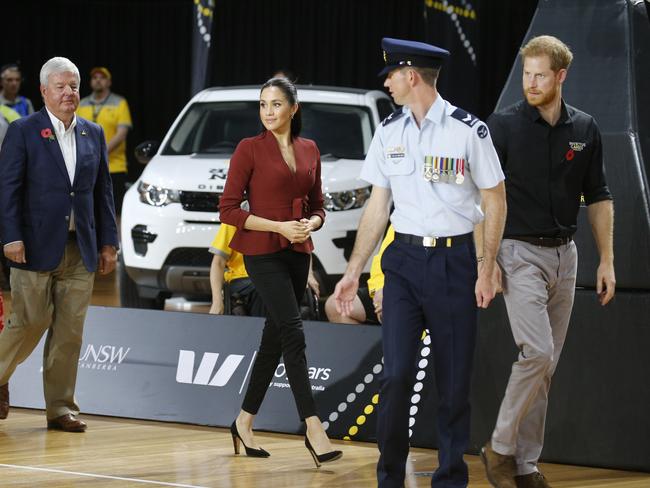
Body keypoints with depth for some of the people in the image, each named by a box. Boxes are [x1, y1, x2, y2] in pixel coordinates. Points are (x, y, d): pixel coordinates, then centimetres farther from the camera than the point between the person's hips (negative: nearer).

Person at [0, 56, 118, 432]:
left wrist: (108, 242, 10)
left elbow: (104, 190, 14)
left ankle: (61, 407, 9)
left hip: (81, 249, 4)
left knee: (70, 331, 3)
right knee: (30, 323, -2)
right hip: (37, 246, -4)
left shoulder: (93, 134, 13)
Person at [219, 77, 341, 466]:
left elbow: (317, 207, 16)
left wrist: (310, 224, -8)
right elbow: (229, 209, -9)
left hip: (298, 254, 6)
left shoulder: (310, 150, 9)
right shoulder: (250, 149, -6)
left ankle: (245, 422, 23)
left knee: (274, 339, 10)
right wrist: (279, 226, -16)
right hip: (263, 253, -6)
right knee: (294, 334, -15)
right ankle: (314, 428, -19)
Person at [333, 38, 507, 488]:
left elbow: (495, 201, -2)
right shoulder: (389, 132, 8)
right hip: (404, 259, 3)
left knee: (454, 380, 2)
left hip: (454, 260, -3)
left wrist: (486, 268, -8)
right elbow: (377, 207, 12)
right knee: (396, 374, -6)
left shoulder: (468, 130, -6)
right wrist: (354, 272, 9)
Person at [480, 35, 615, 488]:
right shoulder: (504, 125, -6)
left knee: (547, 364, 6)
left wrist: (607, 260, 7)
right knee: (537, 353, -18)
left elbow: (598, 197, 12)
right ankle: (500, 447, -3)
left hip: (564, 254, 5)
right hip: (519, 252, -5)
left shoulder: (585, 129, 6)